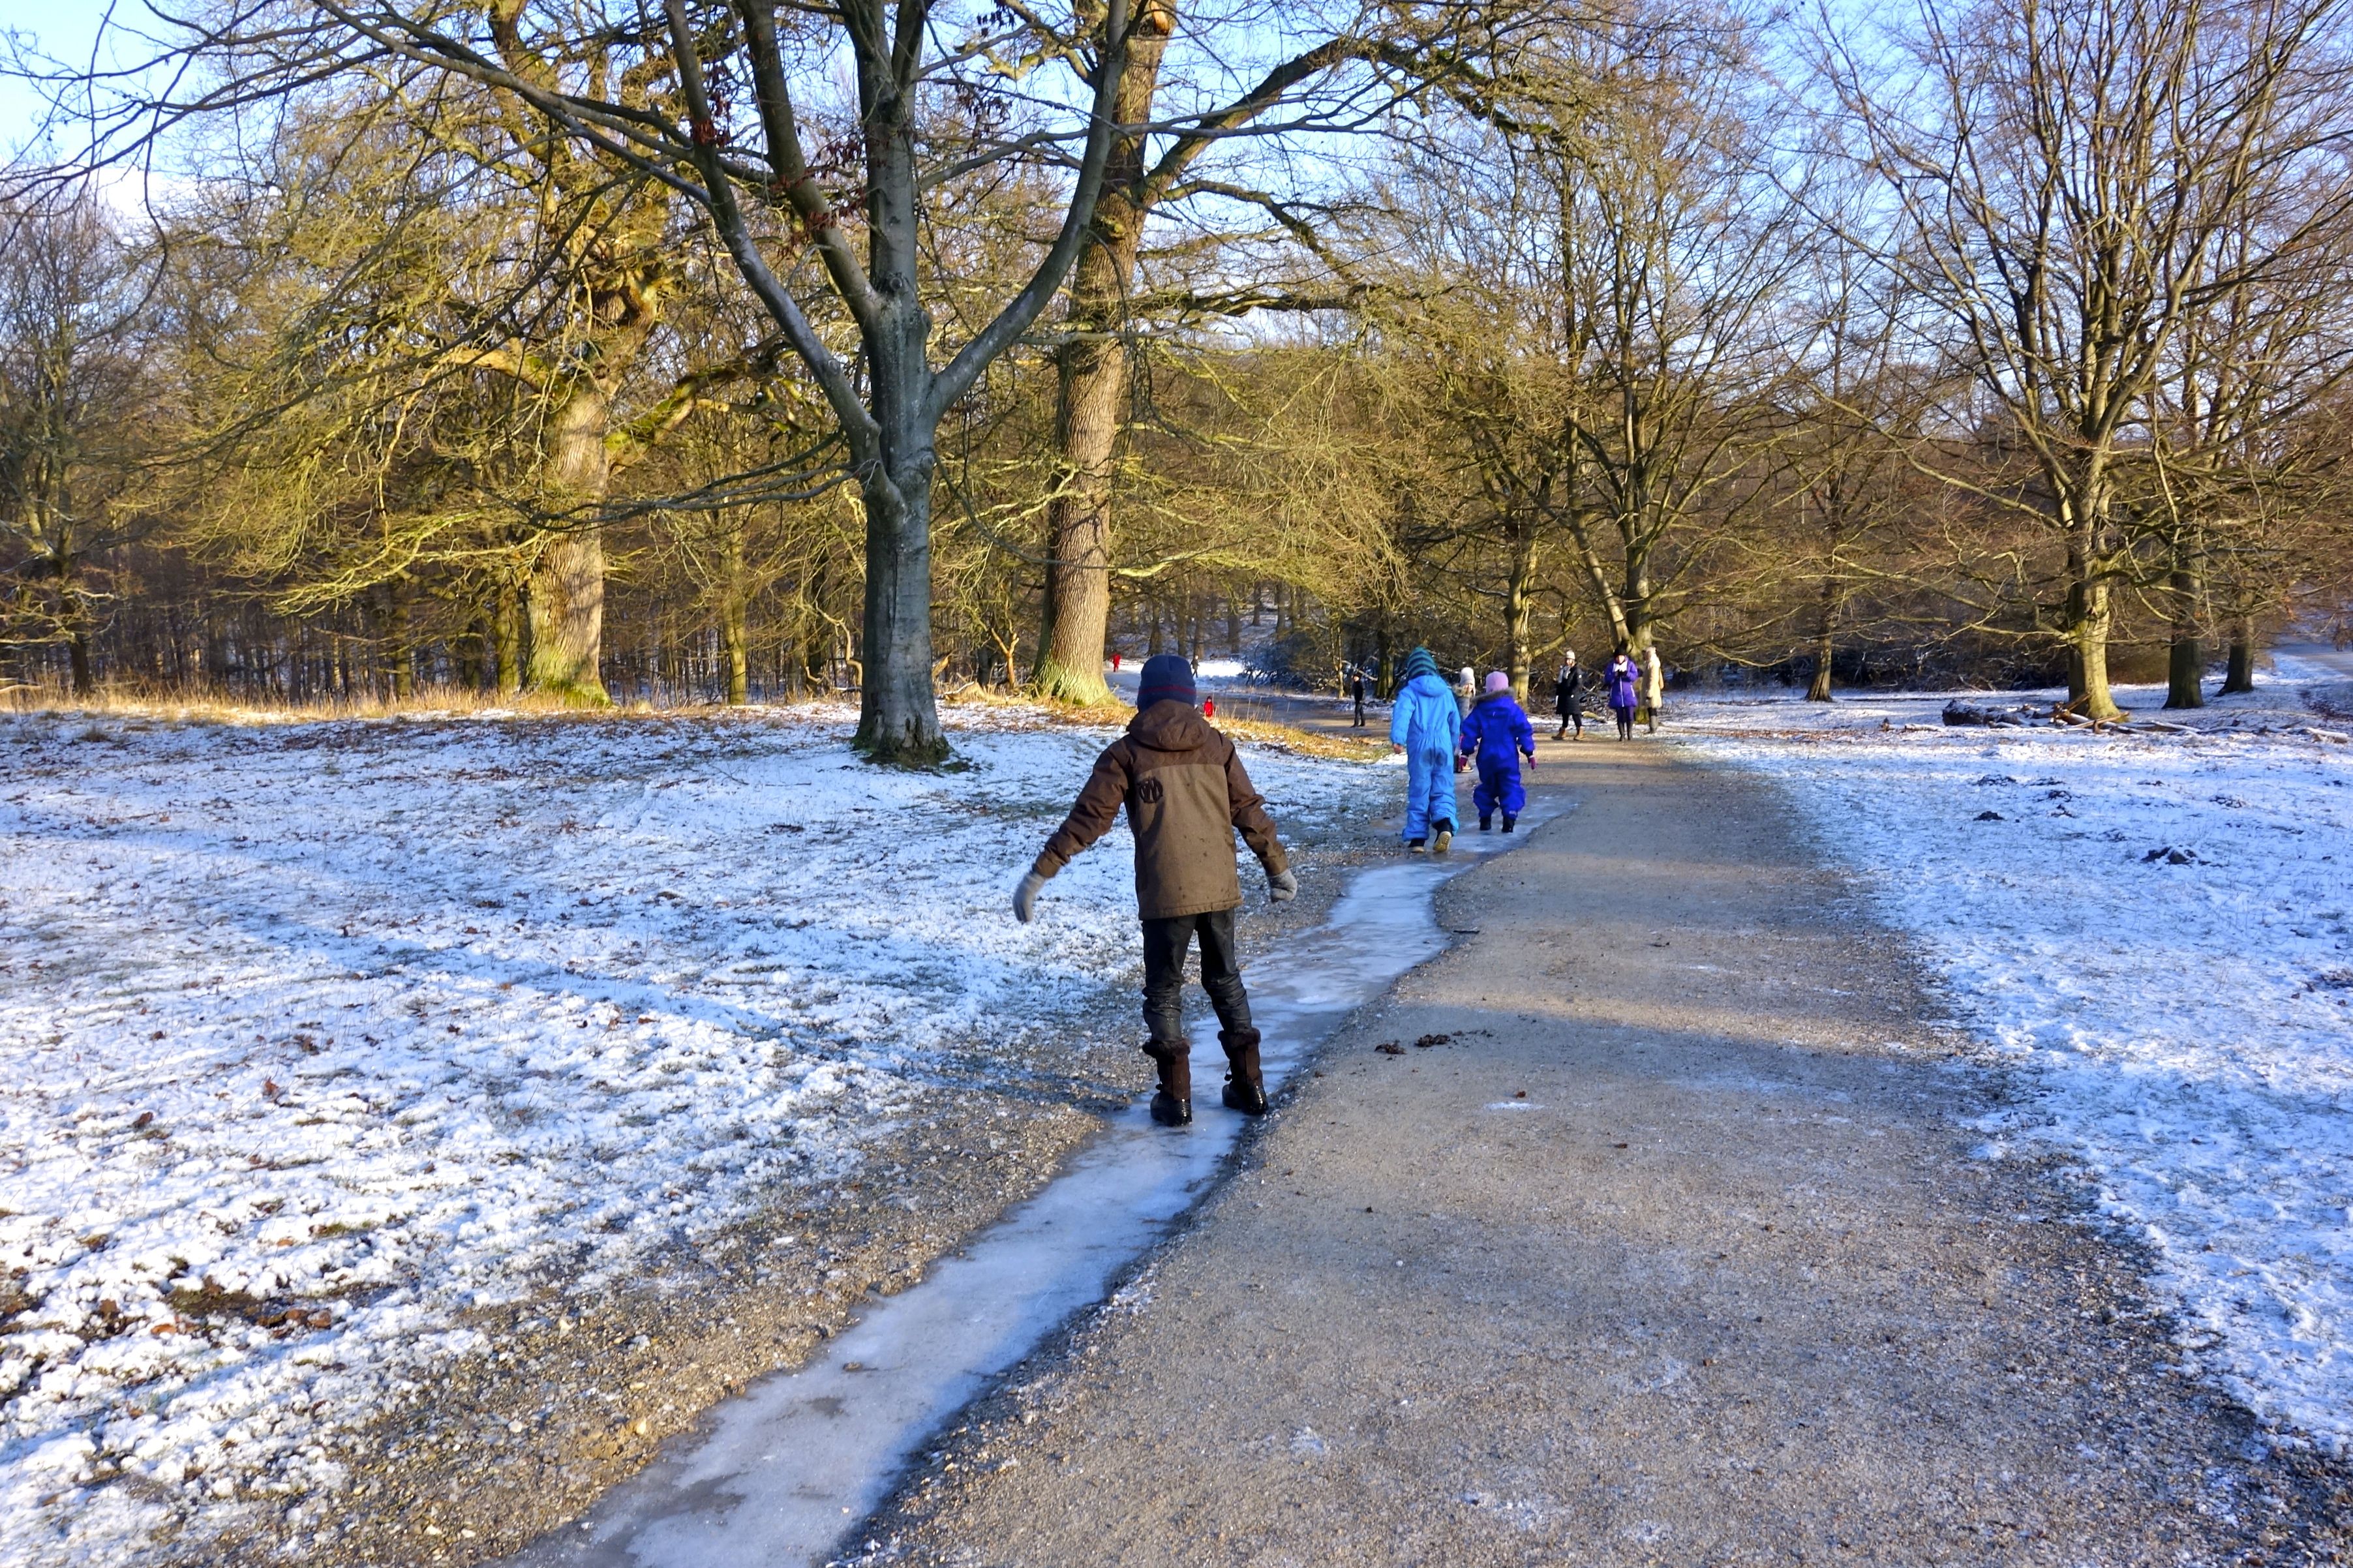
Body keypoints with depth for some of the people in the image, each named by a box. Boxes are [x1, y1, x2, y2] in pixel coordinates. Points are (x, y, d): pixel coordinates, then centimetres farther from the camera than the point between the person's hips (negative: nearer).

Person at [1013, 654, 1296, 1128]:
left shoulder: (1126, 752, -2)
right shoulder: (1216, 745, 6)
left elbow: (1087, 819, -7)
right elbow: (1250, 814, 8)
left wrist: (1039, 874, -4)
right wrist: (1279, 869, 21)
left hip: (1164, 894, -3)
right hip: (1220, 889, 3)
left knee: (1164, 990, 12)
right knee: (1225, 980, 20)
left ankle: (1175, 1097, 8)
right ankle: (1248, 1085, 23)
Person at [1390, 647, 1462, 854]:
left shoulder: (1409, 692, 1)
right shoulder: (1446, 692, 15)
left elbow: (1402, 713, -17)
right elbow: (1456, 722, 22)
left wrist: (1397, 739, -27)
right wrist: (1452, 746, 35)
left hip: (1419, 745, -2)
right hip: (1443, 745, 3)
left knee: (1419, 792, 5)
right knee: (1443, 790, 4)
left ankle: (1417, 838, 7)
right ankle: (1445, 823, -22)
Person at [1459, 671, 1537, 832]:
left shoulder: (1479, 710, 2)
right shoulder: (1513, 709, -4)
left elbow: (1469, 732, 3)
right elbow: (1525, 731, -4)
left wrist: (1466, 752, 9)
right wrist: (1529, 752, 2)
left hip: (1486, 758, 2)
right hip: (1508, 758, -2)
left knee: (1487, 786, 16)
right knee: (1510, 787, 3)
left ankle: (1485, 819, 14)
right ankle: (1510, 816, -10)